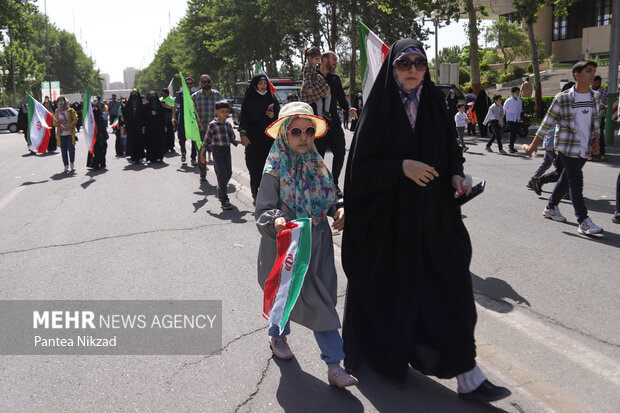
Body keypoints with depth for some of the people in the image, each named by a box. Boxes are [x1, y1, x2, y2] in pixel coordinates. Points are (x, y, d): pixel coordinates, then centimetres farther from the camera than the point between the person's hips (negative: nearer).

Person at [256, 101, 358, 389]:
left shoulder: (318, 166, 4)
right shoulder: (275, 171, -12)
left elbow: (329, 199, 14)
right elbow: (263, 210, -15)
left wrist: (339, 209, -7)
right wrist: (276, 220, -35)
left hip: (317, 245, 4)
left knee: (322, 300, 4)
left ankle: (334, 366, 9)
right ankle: (278, 335, 48)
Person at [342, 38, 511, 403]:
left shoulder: (435, 104, 5)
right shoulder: (379, 108, -6)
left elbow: (452, 149, 13)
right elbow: (361, 165, -10)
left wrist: (456, 174, -6)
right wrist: (401, 167, -23)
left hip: (434, 217, 3)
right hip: (389, 219, -3)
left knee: (451, 289, 2)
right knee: (391, 288, 11)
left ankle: (467, 376, 12)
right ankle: (380, 349, 39)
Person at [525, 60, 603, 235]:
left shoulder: (595, 97, 6)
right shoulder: (562, 98, -11)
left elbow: (595, 121, 18)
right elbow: (547, 122, -5)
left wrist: (596, 140, 9)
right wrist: (534, 144, -3)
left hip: (585, 148, 6)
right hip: (567, 147, -6)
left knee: (566, 178, 15)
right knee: (576, 181, -8)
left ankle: (550, 208, 32)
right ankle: (584, 221, -6)